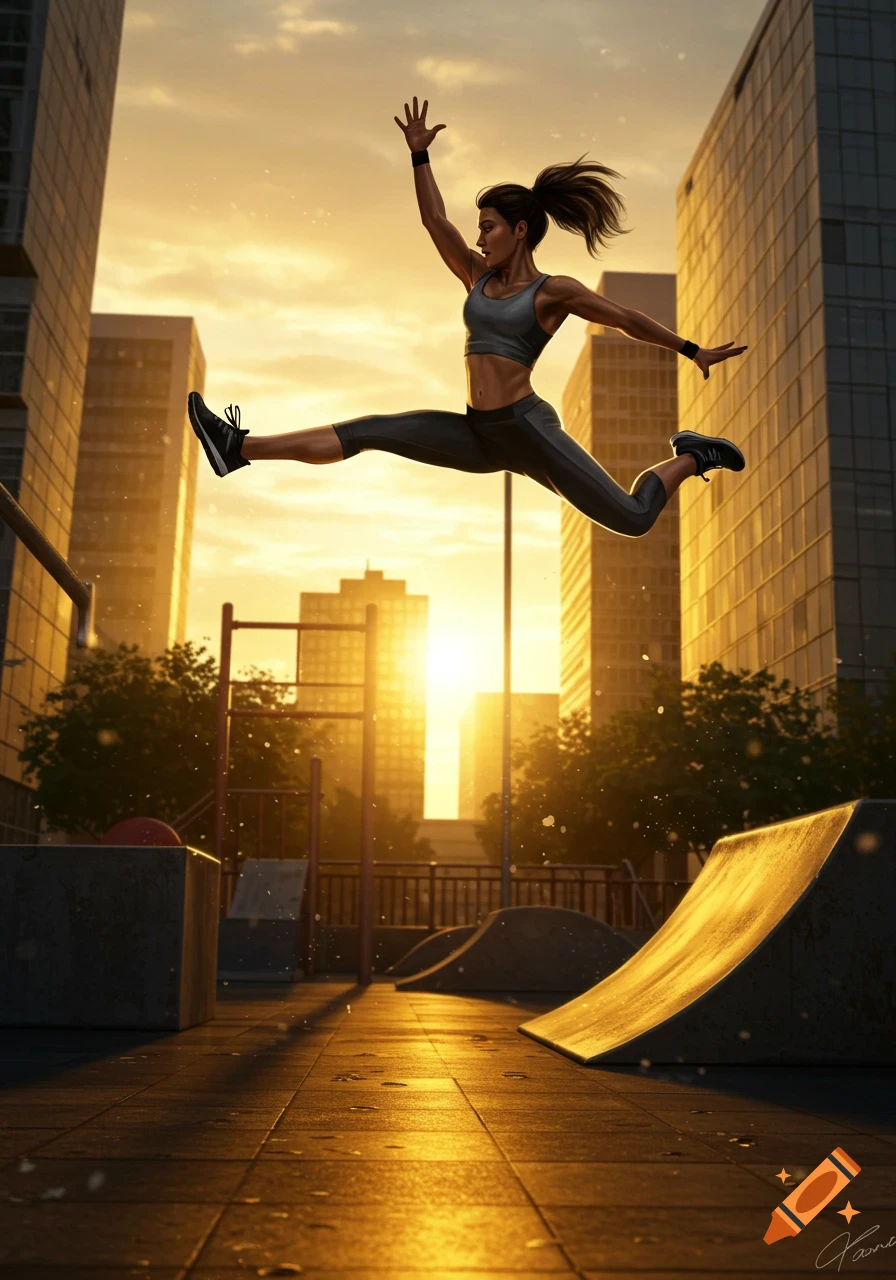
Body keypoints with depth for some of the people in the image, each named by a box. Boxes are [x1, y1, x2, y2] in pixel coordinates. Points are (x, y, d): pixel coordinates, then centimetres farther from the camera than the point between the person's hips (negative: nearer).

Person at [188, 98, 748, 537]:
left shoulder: (554, 290, -3)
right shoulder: (480, 277, 13)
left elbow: (626, 318, 1)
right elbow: (435, 221, 11)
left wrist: (692, 350, 3)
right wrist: (419, 154, 6)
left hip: (529, 427, -6)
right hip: (480, 435, 6)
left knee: (632, 520, -11)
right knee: (367, 432, -4)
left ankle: (691, 457, 17)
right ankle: (240, 448, -5)